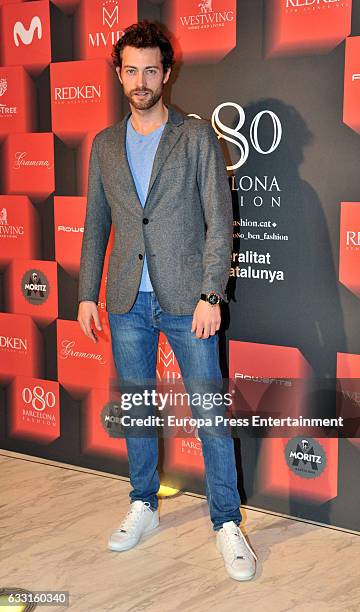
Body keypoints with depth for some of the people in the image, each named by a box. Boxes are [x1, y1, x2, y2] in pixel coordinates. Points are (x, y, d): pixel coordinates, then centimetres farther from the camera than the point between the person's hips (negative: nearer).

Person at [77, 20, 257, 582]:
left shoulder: (198, 136, -2)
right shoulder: (105, 145, 10)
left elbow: (219, 222, -6)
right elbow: (95, 225, 13)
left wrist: (211, 296, -14)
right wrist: (87, 294, 8)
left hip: (186, 300, -3)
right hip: (127, 302, 4)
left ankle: (227, 524, 12)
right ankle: (143, 507, 30)